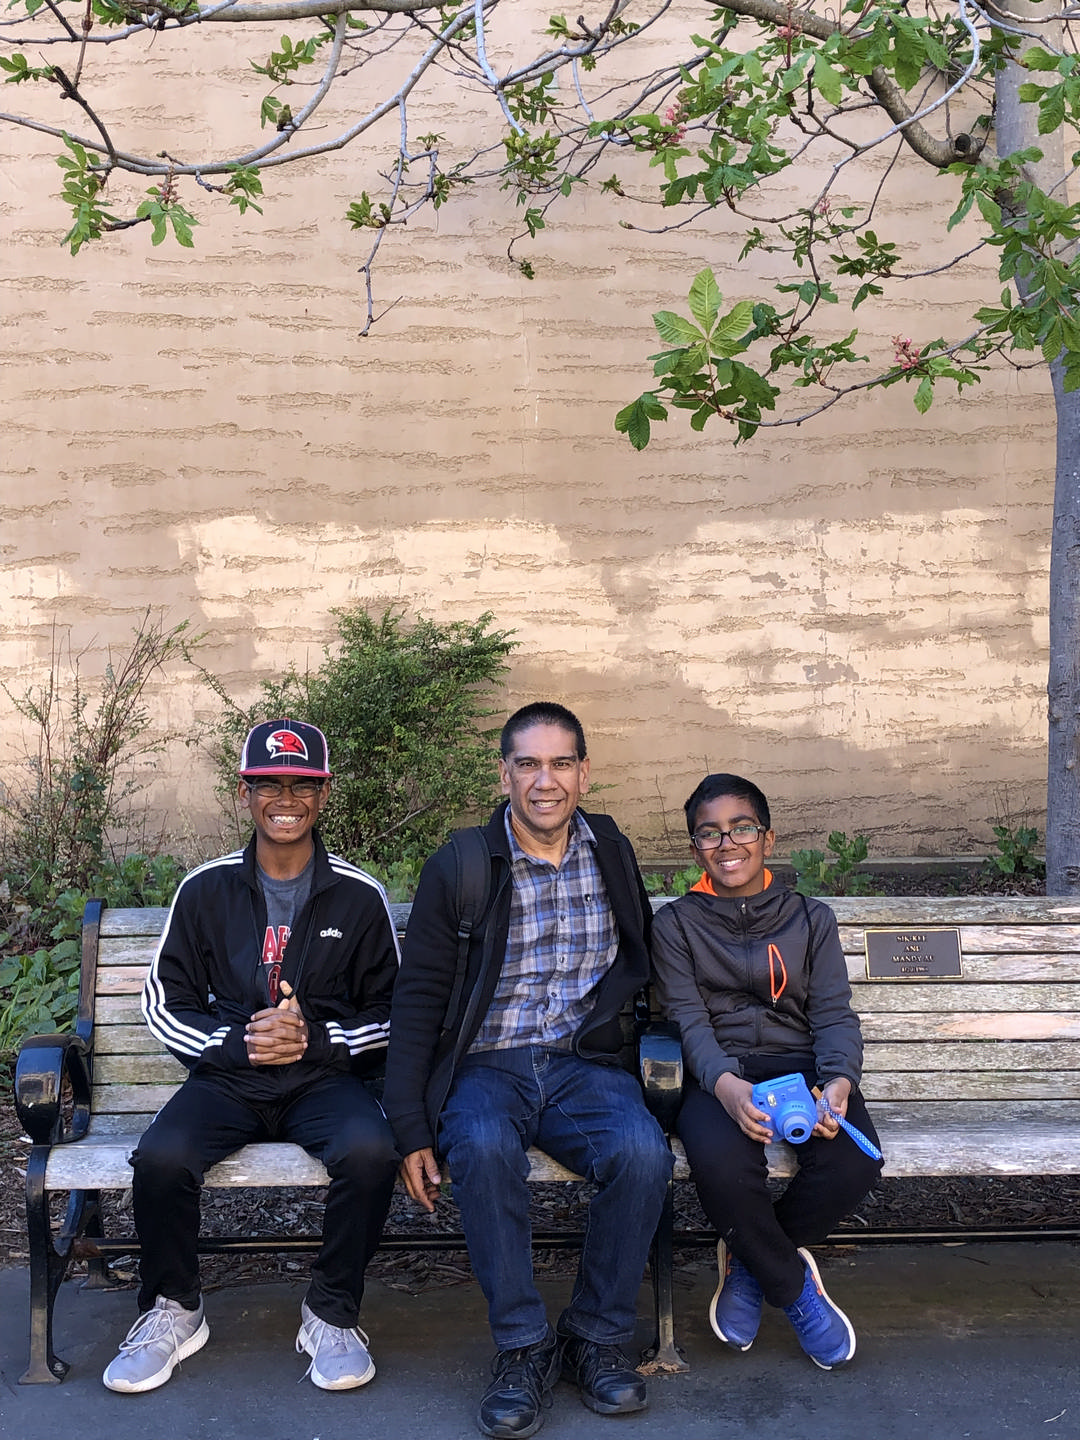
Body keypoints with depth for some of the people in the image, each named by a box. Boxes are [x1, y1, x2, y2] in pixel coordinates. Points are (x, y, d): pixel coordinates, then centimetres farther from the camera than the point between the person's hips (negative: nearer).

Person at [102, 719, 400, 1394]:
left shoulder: (360, 897, 2)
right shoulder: (205, 890, 5)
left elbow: (393, 1011, 6)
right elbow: (165, 1004, 7)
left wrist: (317, 1037, -12)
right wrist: (237, 1041, -10)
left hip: (326, 1078, -1)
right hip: (227, 1078, 1)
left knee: (371, 1151, -32)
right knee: (161, 1156, -29)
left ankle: (332, 1313, -6)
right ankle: (173, 1311, 0)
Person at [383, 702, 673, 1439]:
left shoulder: (611, 853, 8)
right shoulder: (459, 867, -1)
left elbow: (640, 958, 23)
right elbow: (418, 999, -1)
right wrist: (412, 1130, -7)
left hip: (584, 1064, 2)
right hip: (485, 1067, -2)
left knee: (643, 1152, -29)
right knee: (486, 1149, -35)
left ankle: (597, 1336, -7)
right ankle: (523, 1346, -17)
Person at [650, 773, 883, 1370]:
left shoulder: (811, 919, 15)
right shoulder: (675, 924, 11)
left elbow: (834, 1013, 5)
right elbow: (688, 1019, -2)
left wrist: (838, 1080, -19)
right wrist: (724, 1083, -25)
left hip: (803, 1065, 2)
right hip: (719, 1077, -2)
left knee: (854, 1161, -30)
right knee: (723, 1165, -36)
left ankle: (748, 1259, 0)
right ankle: (793, 1287, -4)